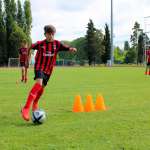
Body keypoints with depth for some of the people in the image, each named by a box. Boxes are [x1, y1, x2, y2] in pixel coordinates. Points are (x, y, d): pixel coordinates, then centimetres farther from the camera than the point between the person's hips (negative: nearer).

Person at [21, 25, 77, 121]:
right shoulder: (40, 44, -7)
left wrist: (71, 49, -40)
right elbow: (31, 47, 10)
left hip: (48, 69, 4)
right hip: (39, 67, -4)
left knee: (42, 87, 16)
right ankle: (26, 108, -33)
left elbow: (65, 47, -19)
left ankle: (35, 103, 47)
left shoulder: (57, 43, -4)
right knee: (39, 83, -28)